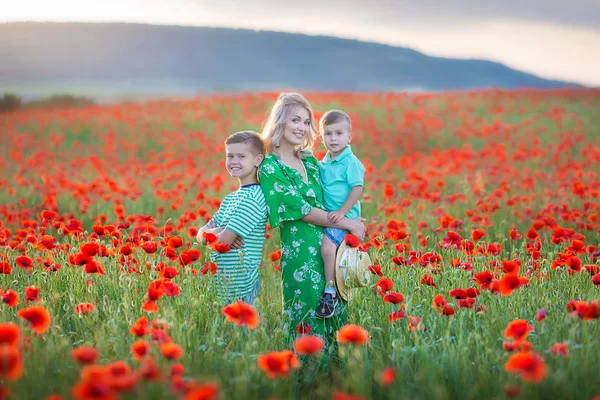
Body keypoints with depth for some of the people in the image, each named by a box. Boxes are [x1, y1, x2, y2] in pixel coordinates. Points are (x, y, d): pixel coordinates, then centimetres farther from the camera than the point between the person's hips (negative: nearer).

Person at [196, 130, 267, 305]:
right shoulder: (230, 198, 12)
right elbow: (201, 235, 8)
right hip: (220, 280, 8)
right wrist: (217, 232, -12)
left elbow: (223, 241, -20)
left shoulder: (253, 197, -15)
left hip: (241, 283, -8)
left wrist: (208, 232, 0)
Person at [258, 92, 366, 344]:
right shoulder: (270, 167, -9)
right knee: (309, 320, -3)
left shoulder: (309, 159, 12)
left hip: (329, 247, 7)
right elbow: (303, 211, -13)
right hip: (300, 253, -7)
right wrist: (347, 223, -9)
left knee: (334, 315, 9)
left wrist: (351, 224, 2)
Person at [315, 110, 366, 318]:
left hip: (344, 215, -9)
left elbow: (358, 188, -15)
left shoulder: (350, 162, -10)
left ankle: (330, 292, -15)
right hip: (327, 214, 9)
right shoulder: (323, 163, 12)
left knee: (327, 246, -24)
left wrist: (342, 211, -20)